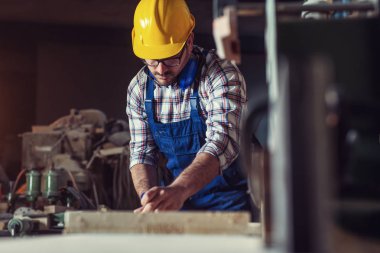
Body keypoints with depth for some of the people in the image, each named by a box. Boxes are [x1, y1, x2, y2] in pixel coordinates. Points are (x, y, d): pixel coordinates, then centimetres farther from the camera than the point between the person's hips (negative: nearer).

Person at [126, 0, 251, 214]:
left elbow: (222, 143, -28)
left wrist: (179, 190, -44)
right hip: (179, 202, 5)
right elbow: (142, 154, 3)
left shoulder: (221, 75, -16)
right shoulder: (138, 89, 0)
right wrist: (149, 197, -16)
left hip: (229, 203, -5)